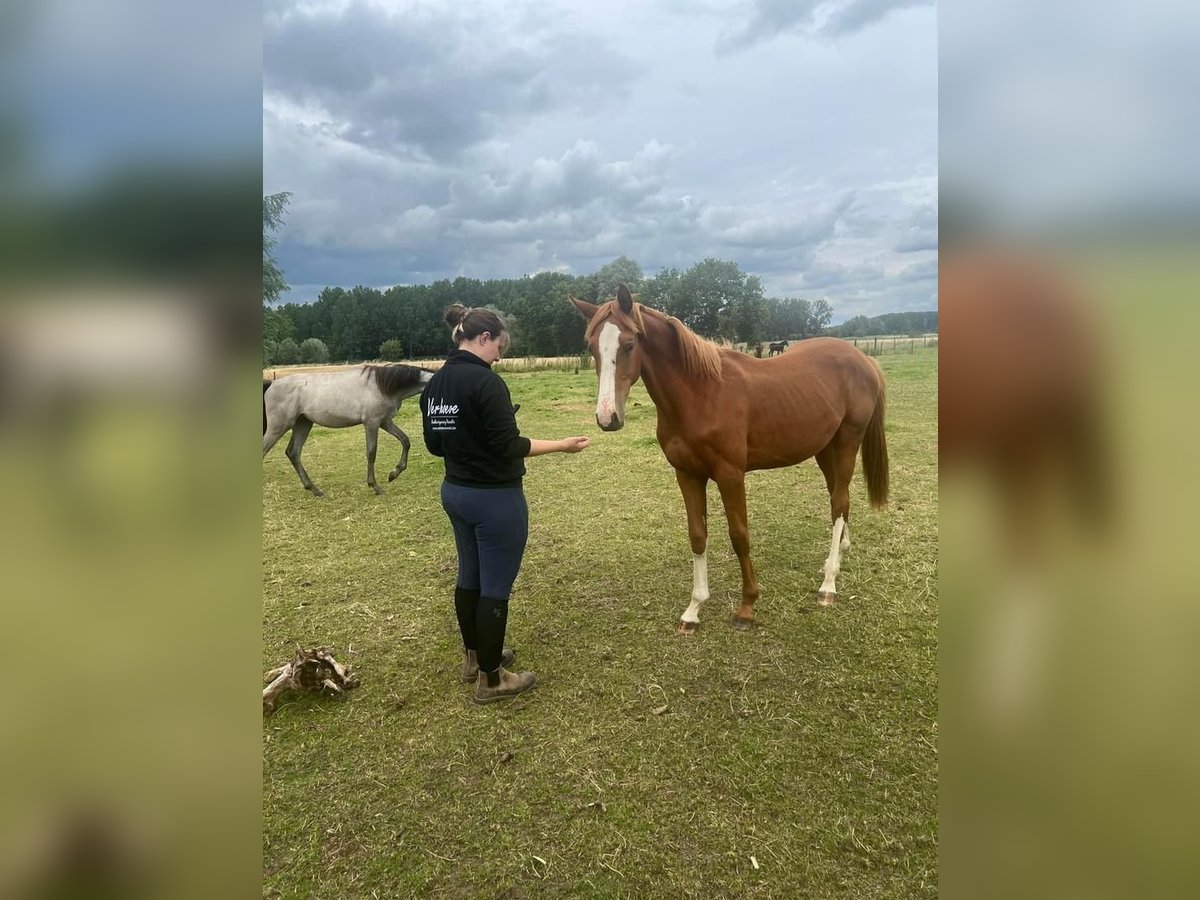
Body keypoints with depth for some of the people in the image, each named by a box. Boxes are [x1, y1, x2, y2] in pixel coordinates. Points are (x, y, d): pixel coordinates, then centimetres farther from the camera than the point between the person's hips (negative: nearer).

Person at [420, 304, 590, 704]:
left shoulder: (434, 383, 5)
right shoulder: (486, 381, -21)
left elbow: (434, 444, 12)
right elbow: (508, 446, -22)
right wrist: (562, 444, -13)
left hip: (455, 492, 9)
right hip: (495, 498, -9)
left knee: (470, 577, 22)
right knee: (495, 587, 3)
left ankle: (474, 657, 39)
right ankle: (490, 680, 17)